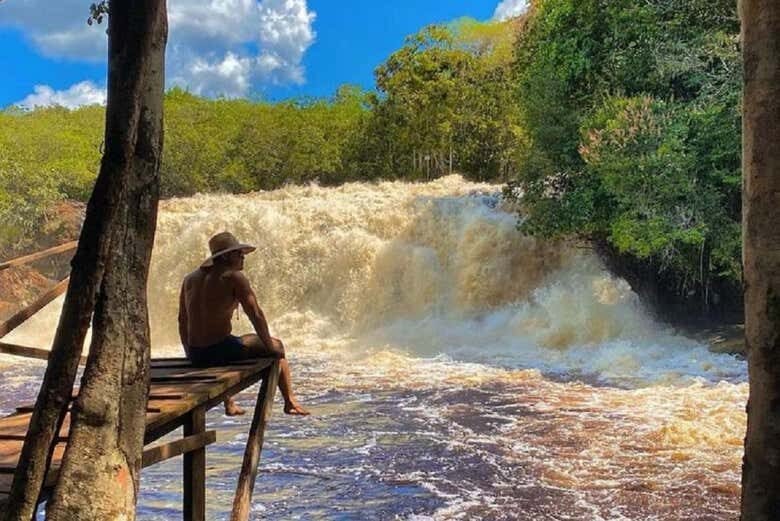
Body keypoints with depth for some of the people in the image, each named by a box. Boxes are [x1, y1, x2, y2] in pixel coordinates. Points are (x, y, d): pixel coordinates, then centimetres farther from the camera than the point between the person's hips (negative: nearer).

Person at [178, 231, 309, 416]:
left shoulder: (190, 279, 9)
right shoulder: (234, 277, -10)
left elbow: (182, 320, 16)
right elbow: (256, 316, -11)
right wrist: (269, 346, 1)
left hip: (196, 355, 7)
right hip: (222, 350, -6)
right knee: (277, 346, 17)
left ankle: (229, 405, 48)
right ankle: (290, 402, 24)